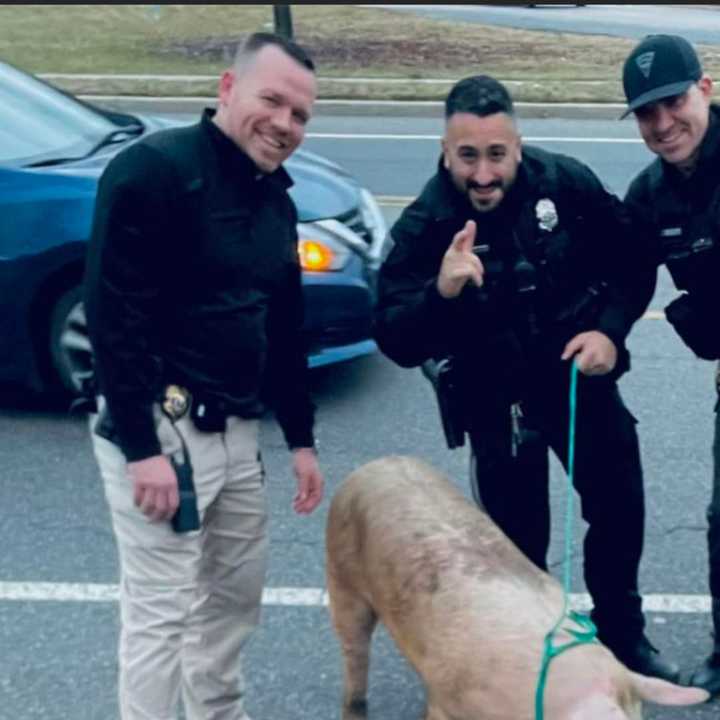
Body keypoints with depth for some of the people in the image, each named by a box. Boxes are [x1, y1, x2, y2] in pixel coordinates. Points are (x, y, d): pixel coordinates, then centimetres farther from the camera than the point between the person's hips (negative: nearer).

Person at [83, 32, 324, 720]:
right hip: (160, 428, -9)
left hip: (235, 431, 9)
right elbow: (113, 316, -20)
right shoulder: (154, 169, -15)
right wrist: (142, 446, -23)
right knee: (162, 606, -3)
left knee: (238, 590, 18)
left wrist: (300, 437, 18)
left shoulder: (276, 201, 12)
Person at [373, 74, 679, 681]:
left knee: (620, 511, 16)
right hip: (498, 401, -3)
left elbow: (631, 263, 0)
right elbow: (398, 345, -26)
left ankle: (624, 636, 41)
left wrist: (610, 330, -14)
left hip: (582, 376, 3)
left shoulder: (567, 183, -15)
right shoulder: (424, 227, -21)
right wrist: (442, 292, -43)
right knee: (519, 544, 4)